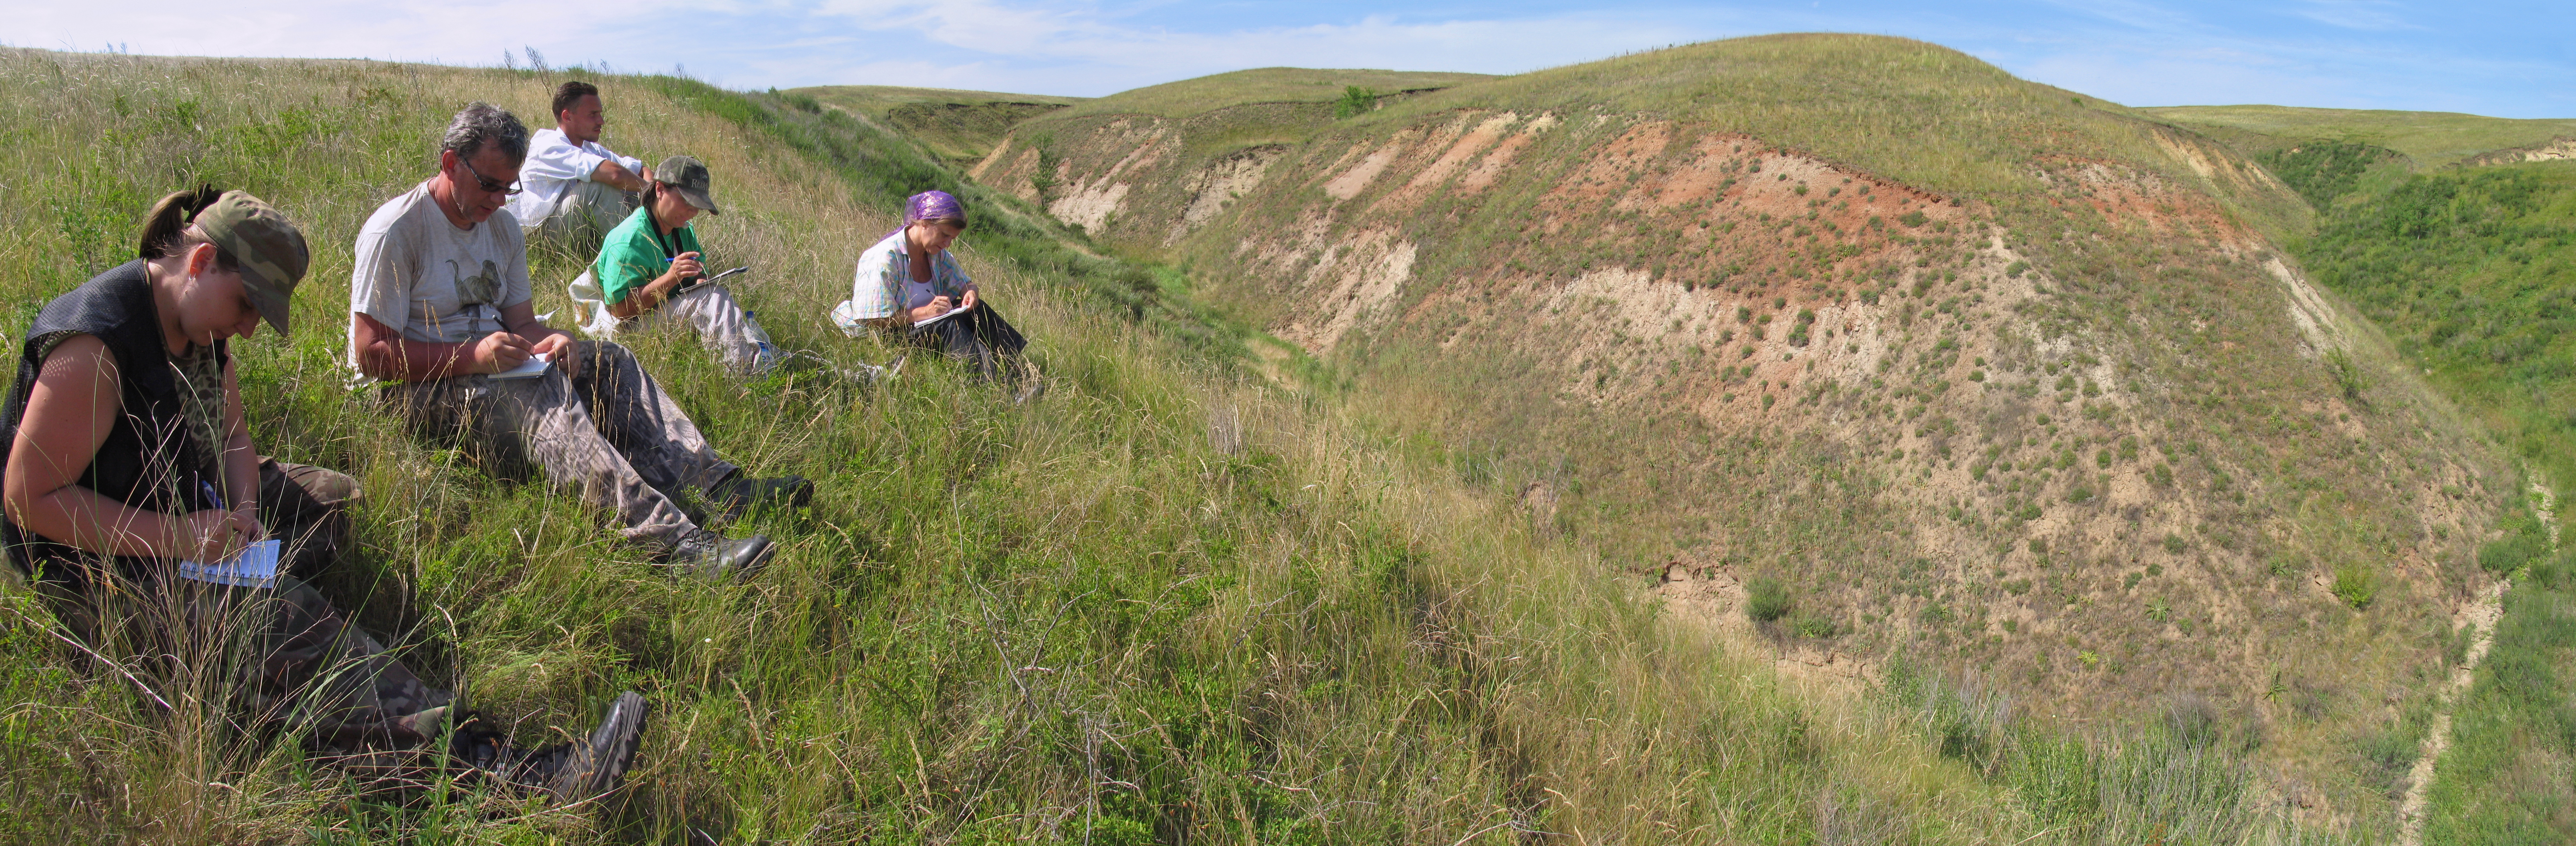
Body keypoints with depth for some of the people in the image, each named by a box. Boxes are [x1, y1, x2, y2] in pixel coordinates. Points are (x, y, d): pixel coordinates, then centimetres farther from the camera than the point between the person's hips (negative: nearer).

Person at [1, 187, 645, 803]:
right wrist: (174, 539, -26)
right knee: (284, 620, -30)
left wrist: (241, 509, -7)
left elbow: (230, 434, 14)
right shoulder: (95, 346, -24)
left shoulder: (199, 326, 4)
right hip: (102, 573, -11)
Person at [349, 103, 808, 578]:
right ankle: (669, 537, -57)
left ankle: (715, 484, -32)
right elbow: (371, 353, -16)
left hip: (487, 368, 8)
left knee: (608, 361, -11)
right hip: (419, 389, -8)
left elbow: (522, 322, 12)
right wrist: (472, 357, -27)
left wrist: (550, 342, -13)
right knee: (543, 392, -35)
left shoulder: (501, 227, 12)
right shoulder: (396, 231, -12)